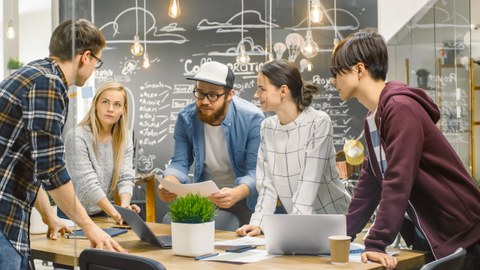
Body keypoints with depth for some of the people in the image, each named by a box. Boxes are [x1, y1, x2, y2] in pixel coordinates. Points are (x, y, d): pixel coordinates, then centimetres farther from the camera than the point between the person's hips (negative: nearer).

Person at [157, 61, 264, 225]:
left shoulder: (252, 119, -19)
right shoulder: (186, 118, -9)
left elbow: (256, 170, -22)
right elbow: (180, 162, -5)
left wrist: (236, 194, -43)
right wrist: (168, 184, -28)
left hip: (244, 195, -3)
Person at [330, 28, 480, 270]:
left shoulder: (400, 108, -20)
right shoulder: (374, 118, 9)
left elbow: (397, 181, -27)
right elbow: (370, 184, 13)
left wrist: (376, 244, -28)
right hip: (429, 241, 9)